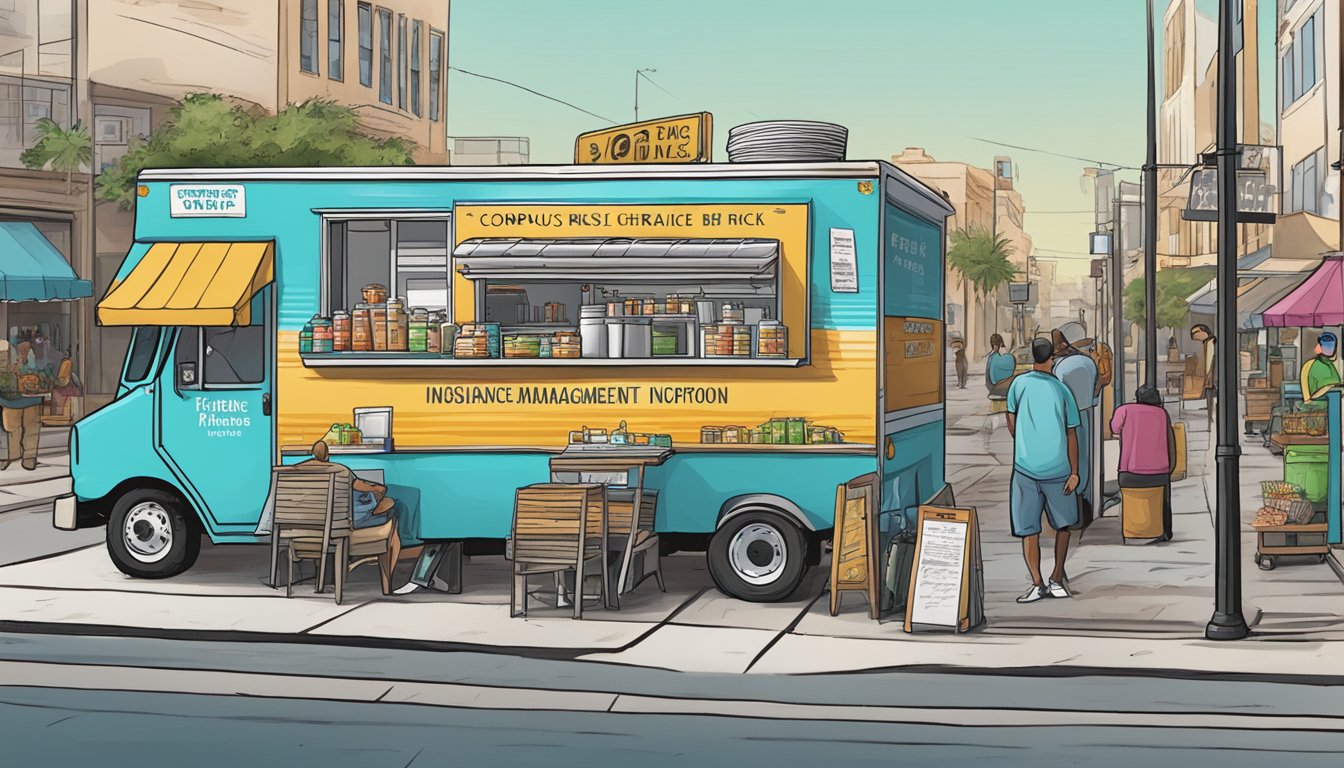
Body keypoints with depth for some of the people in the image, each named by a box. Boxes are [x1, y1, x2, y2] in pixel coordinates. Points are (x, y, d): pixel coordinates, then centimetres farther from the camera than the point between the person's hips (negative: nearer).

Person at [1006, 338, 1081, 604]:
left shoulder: (1019, 384, 1)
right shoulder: (1062, 390, 0)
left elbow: (1011, 425, 8)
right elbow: (1071, 434, -2)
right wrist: (1074, 473, 2)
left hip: (1026, 468, 0)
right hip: (1057, 469, 0)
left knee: (1028, 530, 3)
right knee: (1063, 524, 17)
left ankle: (1037, 584, -3)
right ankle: (1057, 579, 13)